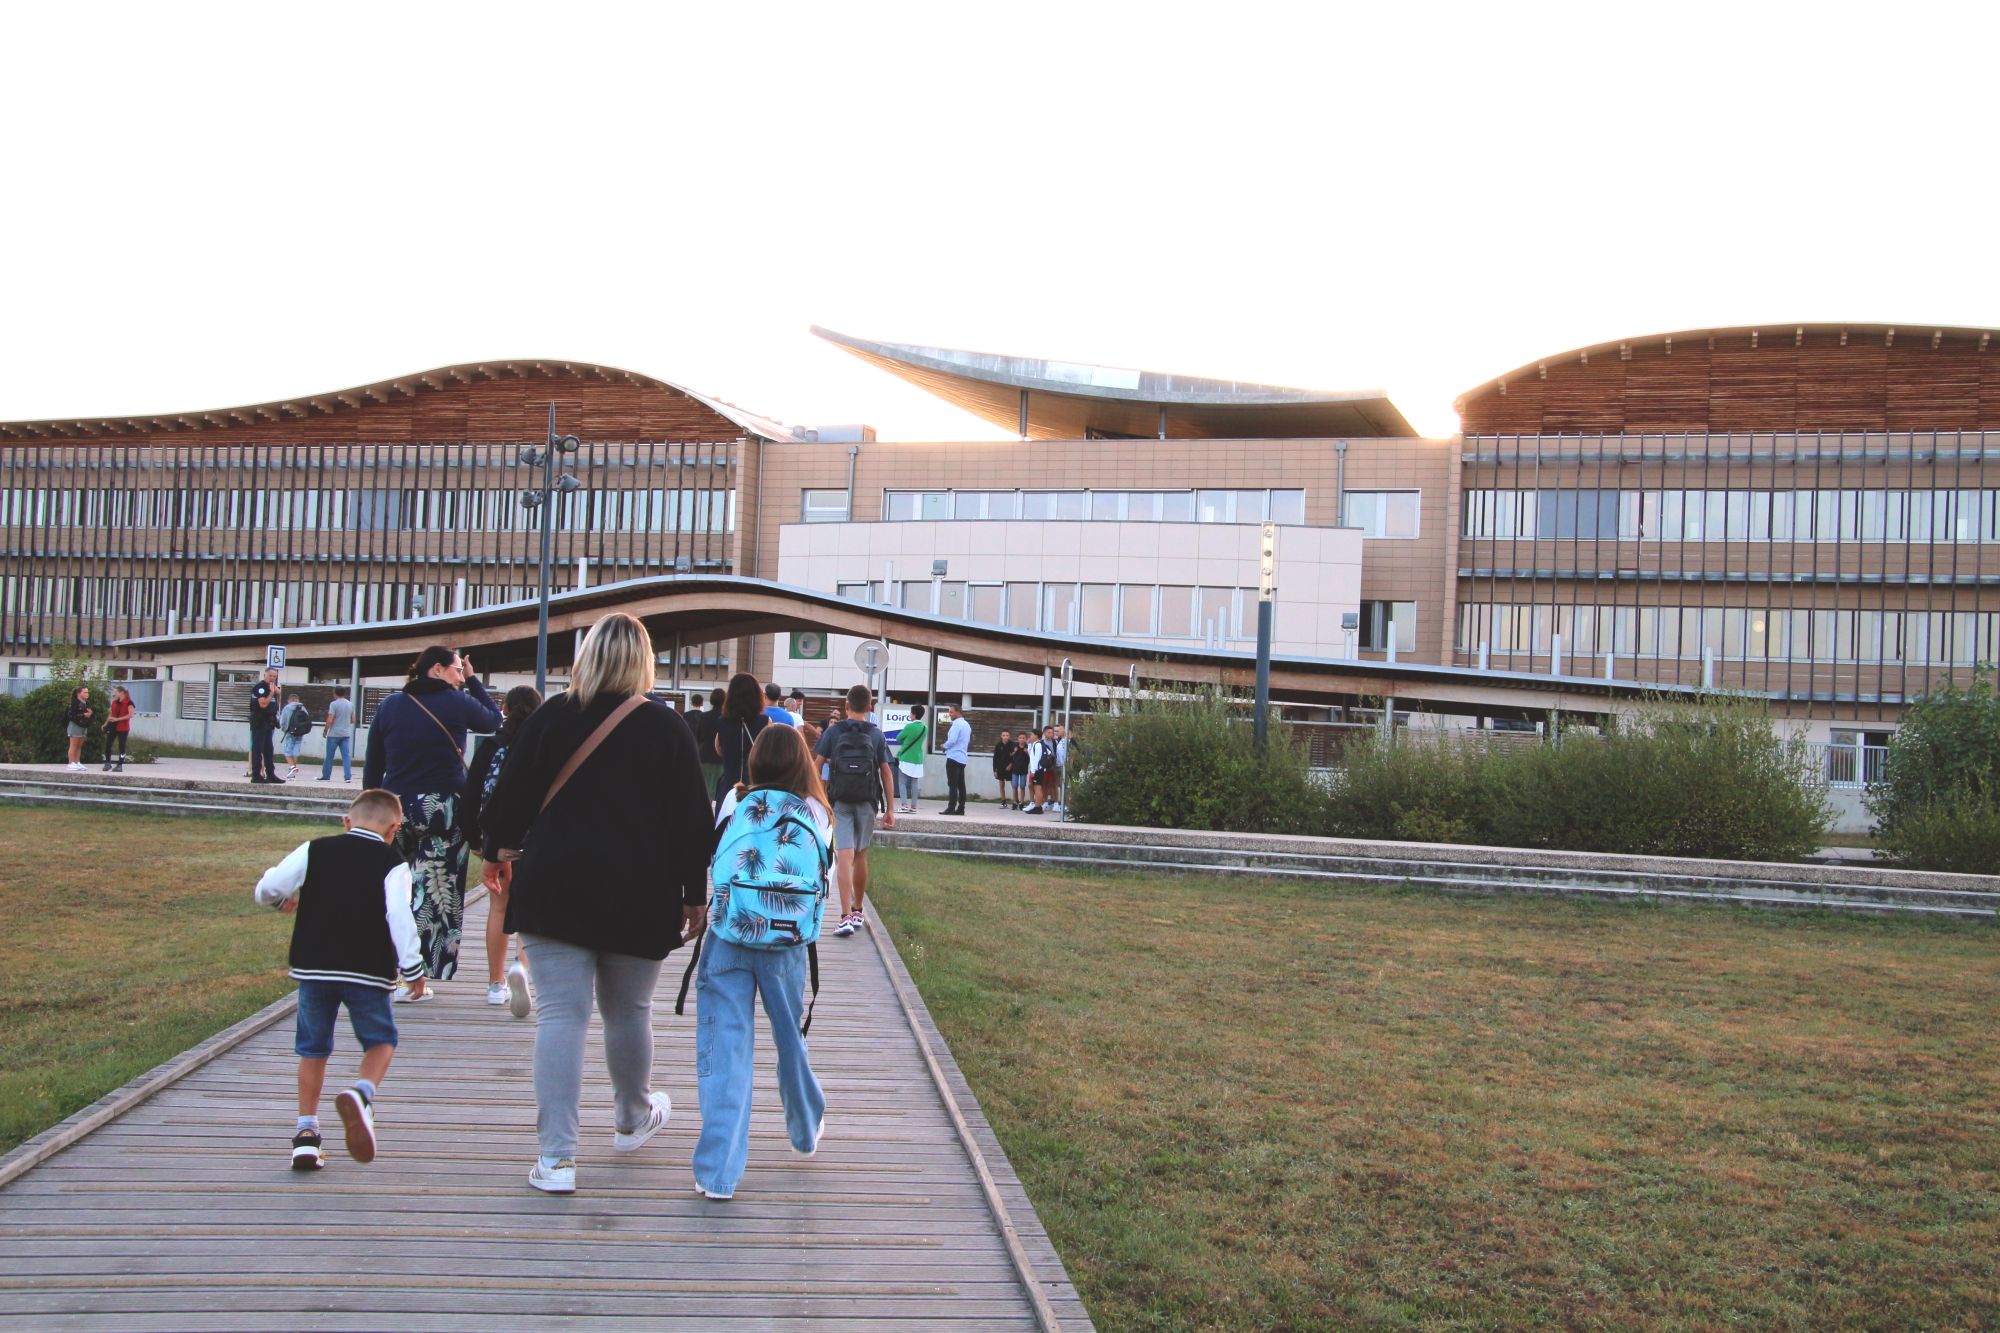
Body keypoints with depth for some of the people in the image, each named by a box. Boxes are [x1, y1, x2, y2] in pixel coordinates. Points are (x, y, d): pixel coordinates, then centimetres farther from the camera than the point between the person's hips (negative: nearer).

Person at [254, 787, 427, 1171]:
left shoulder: (314, 850, 7)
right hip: (367, 972, -2)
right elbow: (400, 919, -11)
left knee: (313, 1049, 16)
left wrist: (284, 900, 24)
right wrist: (413, 968, -4)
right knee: (381, 1040, 14)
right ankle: (362, 1093, -16)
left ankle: (306, 1132, 12)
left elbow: (267, 889, 1)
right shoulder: (392, 864, -1)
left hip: (313, 967, 3)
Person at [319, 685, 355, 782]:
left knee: (329, 756, 6)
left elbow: (330, 720, -15)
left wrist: (325, 731, -2)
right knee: (346, 756, 1)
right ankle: (348, 776, -7)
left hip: (334, 734, -4)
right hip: (346, 734, 4)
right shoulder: (350, 704, 7)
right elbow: (353, 720, 13)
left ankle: (326, 776, 13)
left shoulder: (334, 704, -11)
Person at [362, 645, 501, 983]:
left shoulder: (390, 705, 6)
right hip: (443, 810, -4)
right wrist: (473, 681, 20)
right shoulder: (457, 703, -3)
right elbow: (494, 720, 17)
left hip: (395, 810, 4)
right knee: (434, 893, 0)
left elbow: (372, 767, 10)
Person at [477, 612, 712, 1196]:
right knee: (628, 1012, 17)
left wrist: (500, 849, 25)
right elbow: (691, 819, -2)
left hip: (554, 888, 0)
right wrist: (695, 895, 6)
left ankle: (556, 1158, -4)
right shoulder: (667, 728, -3)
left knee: (560, 1015, 0)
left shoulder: (552, 717, -2)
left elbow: (511, 793, 6)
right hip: (639, 897, 0)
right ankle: (634, 1119, 39)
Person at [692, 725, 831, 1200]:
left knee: (725, 1048, 3)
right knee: (791, 1039, 20)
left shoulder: (735, 801, 3)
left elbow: (711, 864, 10)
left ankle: (718, 1172, 2)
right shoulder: (817, 813, 4)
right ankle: (805, 1131, 43)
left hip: (728, 938, -1)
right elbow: (822, 879, 8)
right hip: (786, 943, 1)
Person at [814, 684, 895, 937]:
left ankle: (846, 917, -17)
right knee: (860, 856, 16)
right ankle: (858, 911, 28)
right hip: (867, 802, 1)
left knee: (844, 858, -7)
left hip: (840, 802, -1)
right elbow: (886, 773, 2)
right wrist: (889, 809, 7)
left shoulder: (833, 731, 1)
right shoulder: (876, 735, 3)